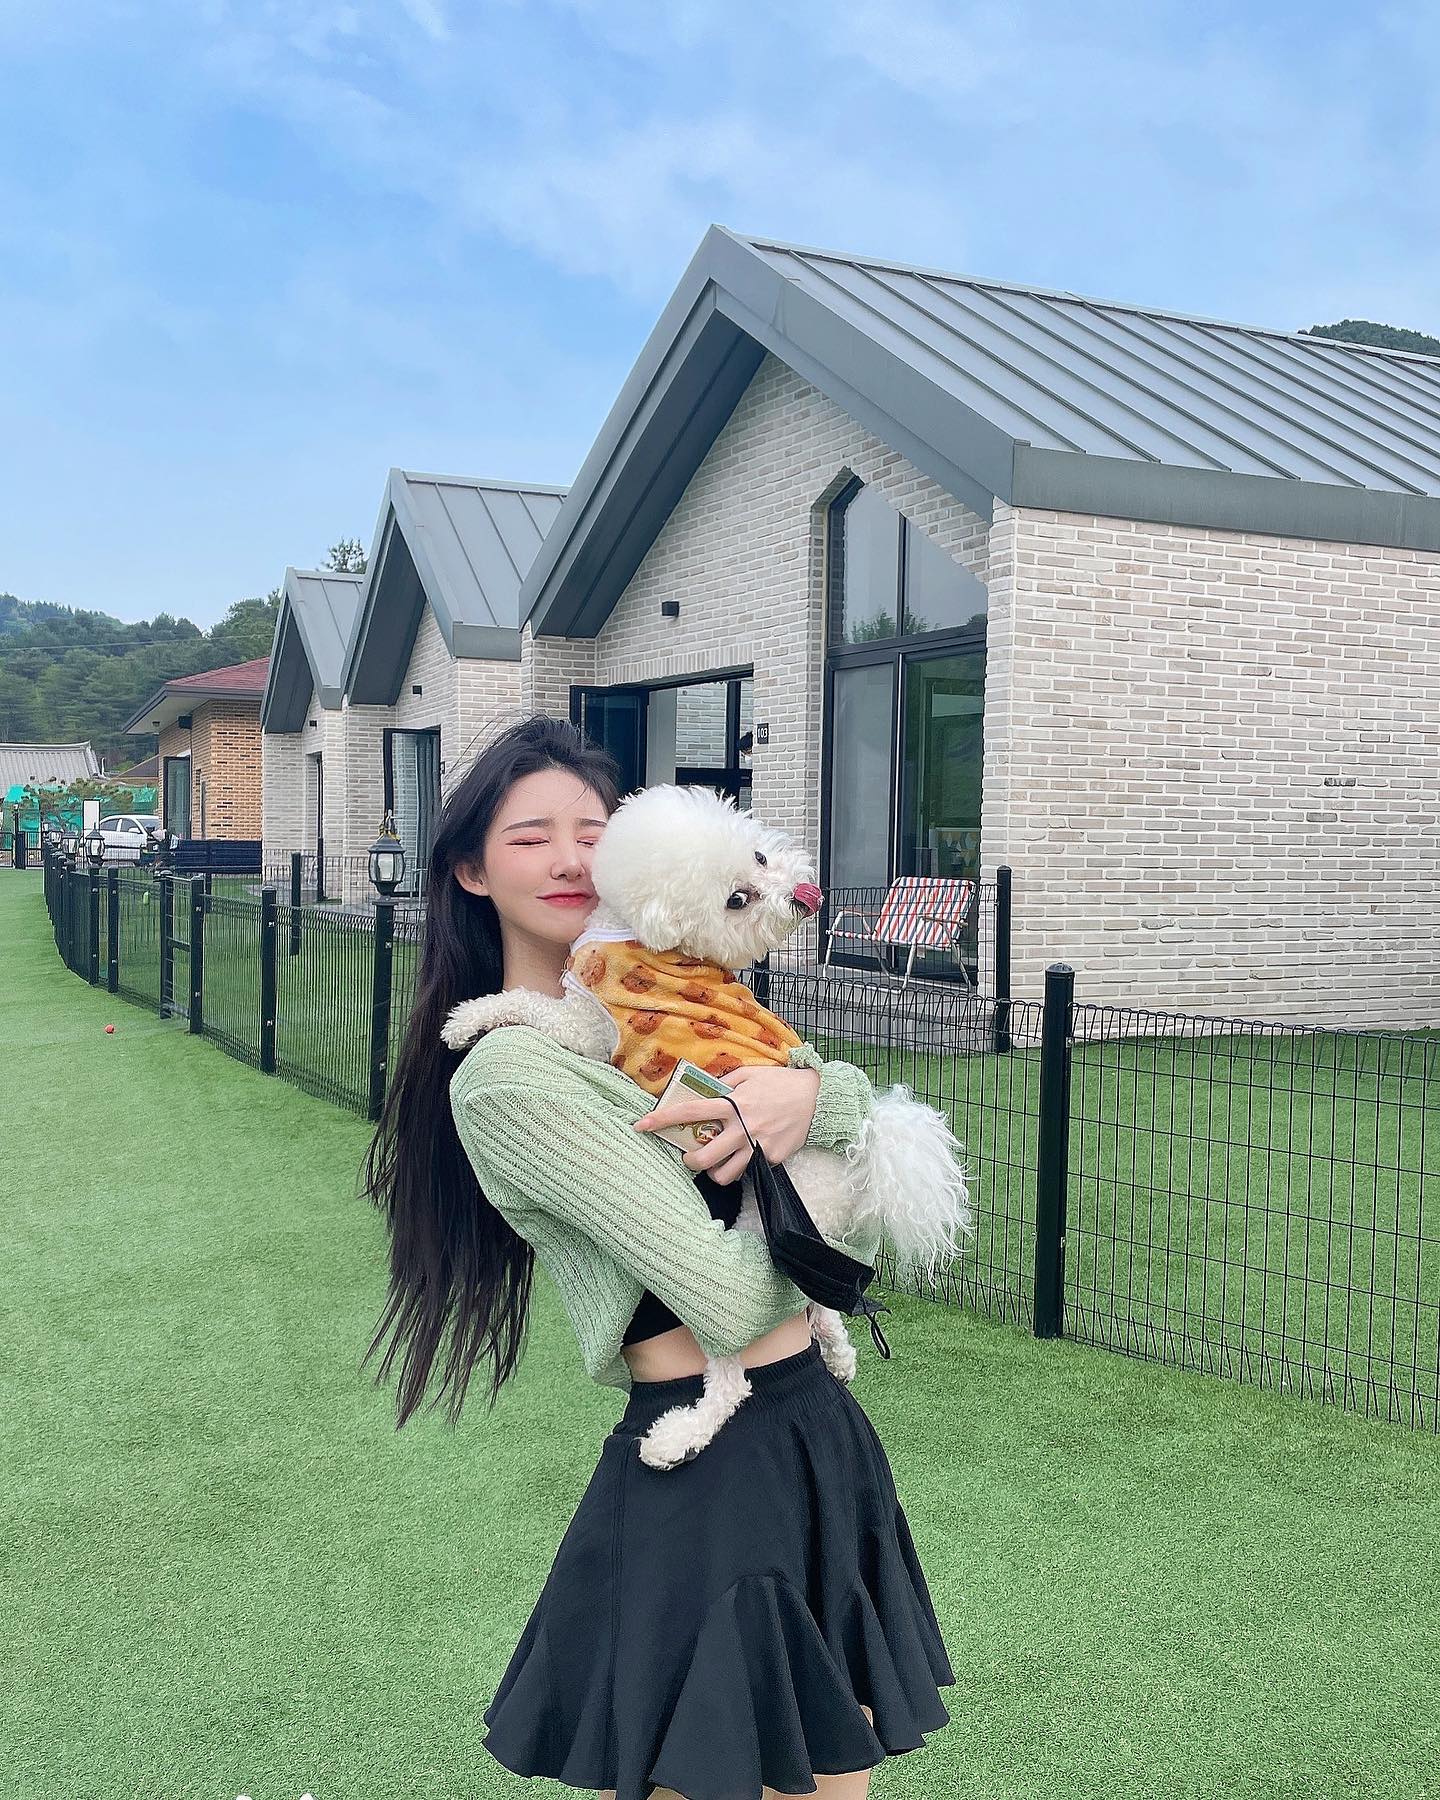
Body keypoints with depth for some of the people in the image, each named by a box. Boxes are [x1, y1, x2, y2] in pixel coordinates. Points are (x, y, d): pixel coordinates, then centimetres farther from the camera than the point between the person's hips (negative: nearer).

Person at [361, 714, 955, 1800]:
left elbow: (872, 1103, 4)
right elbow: (732, 1299, -20)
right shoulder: (505, 1073, -16)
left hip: (823, 1436, 7)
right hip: (706, 1476, -7)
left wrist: (807, 1090, -18)